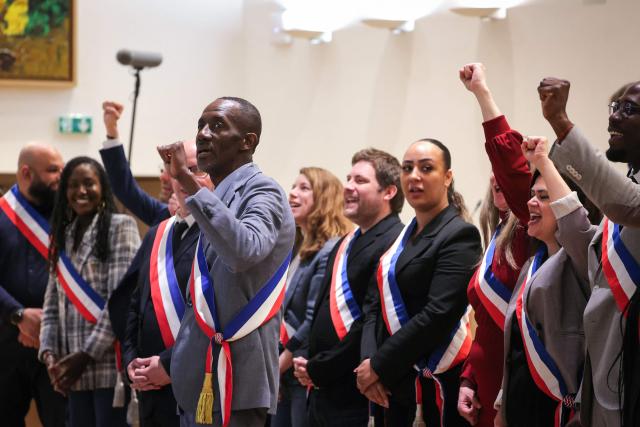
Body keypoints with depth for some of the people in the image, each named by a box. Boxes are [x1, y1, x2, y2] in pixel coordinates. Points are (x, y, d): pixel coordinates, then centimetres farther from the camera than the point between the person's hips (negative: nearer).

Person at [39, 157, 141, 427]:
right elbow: (52, 305, 15)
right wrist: (49, 352, -1)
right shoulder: (63, 236, 18)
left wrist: (87, 355, -14)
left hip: (110, 366, -6)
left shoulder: (119, 227, -2)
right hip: (75, 371, 6)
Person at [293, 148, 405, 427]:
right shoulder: (345, 244, 17)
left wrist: (318, 369, -14)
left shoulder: (394, 244, -14)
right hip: (322, 391, 9)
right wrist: (309, 364, 5)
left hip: (356, 398, -9)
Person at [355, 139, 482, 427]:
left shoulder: (459, 235, -9)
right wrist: (369, 361, -5)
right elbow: (377, 306, 12)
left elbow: (438, 314, -18)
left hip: (436, 385, -7)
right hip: (393, 386, 7)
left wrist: (379, 364, -15)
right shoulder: (403, 237, 14)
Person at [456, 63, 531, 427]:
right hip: (488, 393, 8)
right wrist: (468, 380, 11)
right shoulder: (499, 239, 14)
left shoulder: (531, 233, -11)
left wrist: (482, 91, -25)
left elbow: (510, 163, -28)